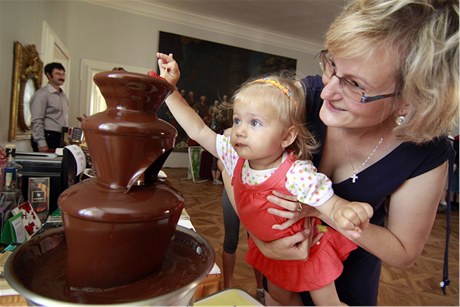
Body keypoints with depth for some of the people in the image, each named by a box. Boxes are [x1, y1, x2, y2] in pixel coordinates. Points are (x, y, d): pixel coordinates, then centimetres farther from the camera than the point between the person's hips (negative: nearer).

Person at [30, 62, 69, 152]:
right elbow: (36, 121, -14)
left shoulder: (63, 95, 17)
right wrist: (41, 143, -20)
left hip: (60, 139, 8)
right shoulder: (42, 94, -8)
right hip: (47, 138, -8)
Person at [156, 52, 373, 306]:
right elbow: (198, 130, -14)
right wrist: (169, 88, -16)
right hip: (269, 248, 6)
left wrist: (343, 211, -58)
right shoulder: (236, 156, -19)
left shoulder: (297, 174, -37)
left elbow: (330, 203, -32)